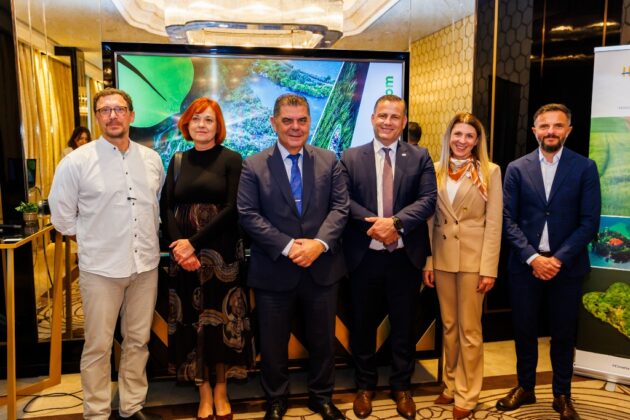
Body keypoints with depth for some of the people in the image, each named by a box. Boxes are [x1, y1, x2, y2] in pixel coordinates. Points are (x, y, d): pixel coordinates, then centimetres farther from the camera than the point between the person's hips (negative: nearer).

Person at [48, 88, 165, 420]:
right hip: (101, 268, -3)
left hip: (146, 264, 4)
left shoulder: (152, 159, 4)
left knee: (138, 341, 14)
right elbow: (62, 215, 0)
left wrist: (148, 235, 11)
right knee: (98, 347, 6)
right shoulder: (76, 161, -7)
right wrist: (95, 239, 2)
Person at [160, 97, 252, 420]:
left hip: (221, 254, -3)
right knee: (192, 320, 7)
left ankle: (220, 390, 23)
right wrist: (178, 246, -11)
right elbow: (166, 208, 5)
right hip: (184, 255, 3)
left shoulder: (232, 159, -2)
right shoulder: (178, 161, 10)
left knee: (220, 318, 5)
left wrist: (195, 243, -14)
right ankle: (204, 392, 21)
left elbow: (232, 209, -10)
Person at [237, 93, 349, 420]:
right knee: (273, 343, 12)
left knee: (322, 339, 16)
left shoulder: (329, 161, 5)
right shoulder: (254, 166, -1)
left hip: (322, 267, 2)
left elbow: (340, 207, -2)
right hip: (274, 270, -1)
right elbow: (248, 215, -9)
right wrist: (288, 247, -18)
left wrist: (319, 242, -18)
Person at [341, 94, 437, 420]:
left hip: (405, 256, 0)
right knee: (363, 324, 13)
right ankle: (365, 386, 31)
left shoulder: (420, 157, 3)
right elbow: (344, 200, -5)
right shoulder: (350, 157, 3)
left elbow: (428, 199, -8)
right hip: (364, 255, 0)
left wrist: (395, 222, -22)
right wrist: (373, 224, -20)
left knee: (404, 325, 12)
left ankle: (402, 387, 32)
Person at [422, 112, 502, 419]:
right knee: (448, 326, 14)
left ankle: (466, 395, 19)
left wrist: (489, 269, -11)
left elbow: (494, 224, -6)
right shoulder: (436, 171, 5)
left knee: (469, 330, 5)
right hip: (442, 257, 3)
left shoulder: (490, 171, -3)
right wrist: (427, 261, 1)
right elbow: (430, 220, 6)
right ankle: (451, 385, 29)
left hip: (473, 258, -3)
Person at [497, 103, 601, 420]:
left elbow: (589, 222, -4)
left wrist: (559, 259, -13)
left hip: (566, 265, -1)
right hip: (525, 264, 1)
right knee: (524, 330, 10)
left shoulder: (585, 168, 0)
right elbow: (508, 220, -2)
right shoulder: (517, 169, 2)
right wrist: (533, 258, -13)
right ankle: (525, 387, 29)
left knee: (563, 334, 11)